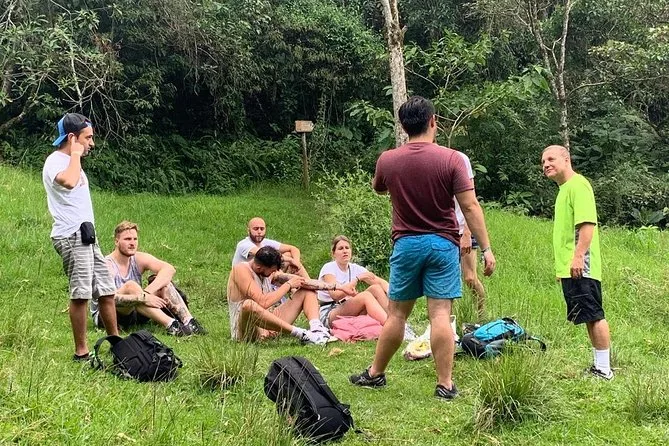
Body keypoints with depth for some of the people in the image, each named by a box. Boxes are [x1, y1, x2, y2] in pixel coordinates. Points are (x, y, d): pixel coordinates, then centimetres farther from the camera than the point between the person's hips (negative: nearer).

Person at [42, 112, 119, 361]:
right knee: (81, 294, -12)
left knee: (106, 291, 11)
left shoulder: (71, 162, 22)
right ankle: (81, 352, -6)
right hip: (71, 236, -10)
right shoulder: (55, 161, -9)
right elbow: (68, 182, -32)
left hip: (86, 236, 10)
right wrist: (76, 154, -20)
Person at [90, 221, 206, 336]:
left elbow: (169, 269, -17)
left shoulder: (139, 259, -2)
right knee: (131, 286, -33)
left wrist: (148, 291, -33)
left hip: (133, 313, 6)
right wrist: (142, 298, -42)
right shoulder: (107, 266, -18)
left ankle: (188, 320, -29)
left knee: (163, 282, -12)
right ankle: (170, 324, -43)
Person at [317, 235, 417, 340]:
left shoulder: (355, 268, 10)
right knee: (365, 296, -30)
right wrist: (358, 279, -24)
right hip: (328, 316, -6)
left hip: (350, 314, 6)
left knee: (375, 288, -15)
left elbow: (381, 282, -2)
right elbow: (336, 295, -24)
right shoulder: (328, 268, -7)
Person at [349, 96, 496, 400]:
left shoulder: (387, 160, -1)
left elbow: (378, 188, 21)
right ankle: (445, 384, 0)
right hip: (442, 244, -2)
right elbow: (470, 207, -11)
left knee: (396, 314, 12)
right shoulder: (450, 159, -9)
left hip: (406, 244, 2)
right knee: (440, 315, -2)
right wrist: (486, 249, -7)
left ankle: (375, 374, 24)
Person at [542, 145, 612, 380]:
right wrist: (562, 265, 24)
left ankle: (604, 369, -2)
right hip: (569, 269, 10)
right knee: (591, 317, 12)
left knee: (594, 316, -6)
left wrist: (578, 256, -28)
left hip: (580, 267, -10)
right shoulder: (564, 189, 20)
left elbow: (587, 223, -21)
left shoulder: (578, 185, -10)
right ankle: (598, 365, 18)